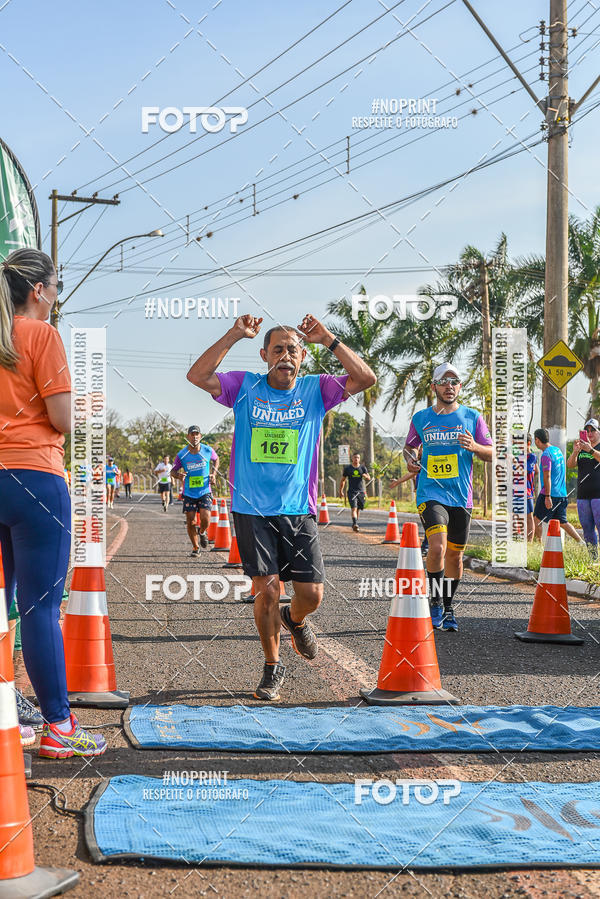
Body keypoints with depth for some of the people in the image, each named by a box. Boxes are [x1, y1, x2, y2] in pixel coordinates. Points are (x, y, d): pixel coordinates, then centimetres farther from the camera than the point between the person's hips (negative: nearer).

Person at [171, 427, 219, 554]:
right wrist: (179, 475, -20)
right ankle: (195, 547, 20)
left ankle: (202, 532, 21)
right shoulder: (181, 455, -7)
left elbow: (216, 460, 19)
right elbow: (173, 471, 3)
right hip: (189, 493, 0)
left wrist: (214, 473, 4)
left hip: (205, 491, 0)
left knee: (205, 519, -15)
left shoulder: (208, 450, -3)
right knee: (190, 522, 0)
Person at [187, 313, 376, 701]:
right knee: (267, 589, -4)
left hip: (299, 510, 1)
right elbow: (197, 376, -9)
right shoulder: (245, 387, 4)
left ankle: (295, 619, 36)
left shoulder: (315, 389, 5)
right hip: (252, 510, -1)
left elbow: (366, 378, -7)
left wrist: (328, 339, -11)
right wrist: (234, 335, -12)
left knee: (312, 594, -2)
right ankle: (273, 666, 17)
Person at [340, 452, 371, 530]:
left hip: (361, 491, 2)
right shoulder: (347, 468, 5)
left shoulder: (363, 468, 7)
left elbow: (369, 478, 0)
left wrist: (365, 476, -23)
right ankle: (355, 524, -30)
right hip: (351, 491, -2)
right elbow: (343, 480, 13)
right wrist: (341, 491, 10)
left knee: (358, 509, 10)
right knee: (354, 508, -17)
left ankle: (355, 524, 27)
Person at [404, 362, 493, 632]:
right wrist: (410, 459, -1)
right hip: (431, 493, -2)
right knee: (437, 546, -22)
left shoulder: (472, 417, 4)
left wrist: (475, 447, -15)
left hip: (461, 497, 2)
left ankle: (448, 608, 26)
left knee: (454, 554, 9)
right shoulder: (421, 418, 6)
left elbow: (491, 454, 6)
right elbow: (409, 446, 21)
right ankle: (435, 601, -3)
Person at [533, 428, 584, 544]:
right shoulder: (558, 450, 14)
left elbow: (547, 476, -19)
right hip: (562, 494, 9)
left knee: (537, 519, 0)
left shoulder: (546, 455, -14)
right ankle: (580, 542, 7)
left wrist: (547, 497, -20)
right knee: (562, 521, 13)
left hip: (550, 494, -9)